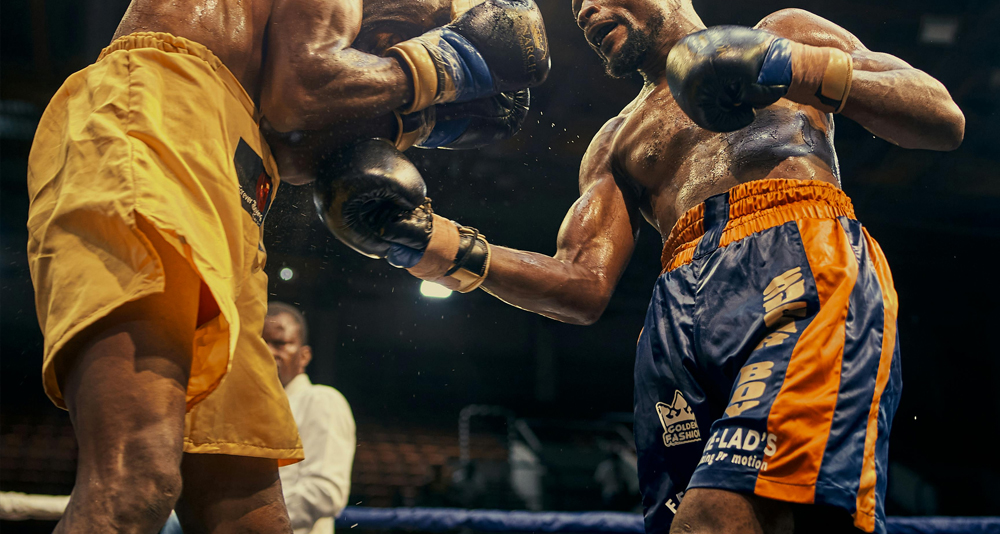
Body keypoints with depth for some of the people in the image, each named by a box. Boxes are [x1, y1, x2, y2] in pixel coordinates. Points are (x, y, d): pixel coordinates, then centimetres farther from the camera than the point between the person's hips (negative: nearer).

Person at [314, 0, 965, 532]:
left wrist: (797, 68, -4)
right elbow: (584, 287, 16)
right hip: (682, 313, 5)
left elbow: (945, 120, 12)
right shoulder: (615, 143, 31)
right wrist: (438, 245, 4)